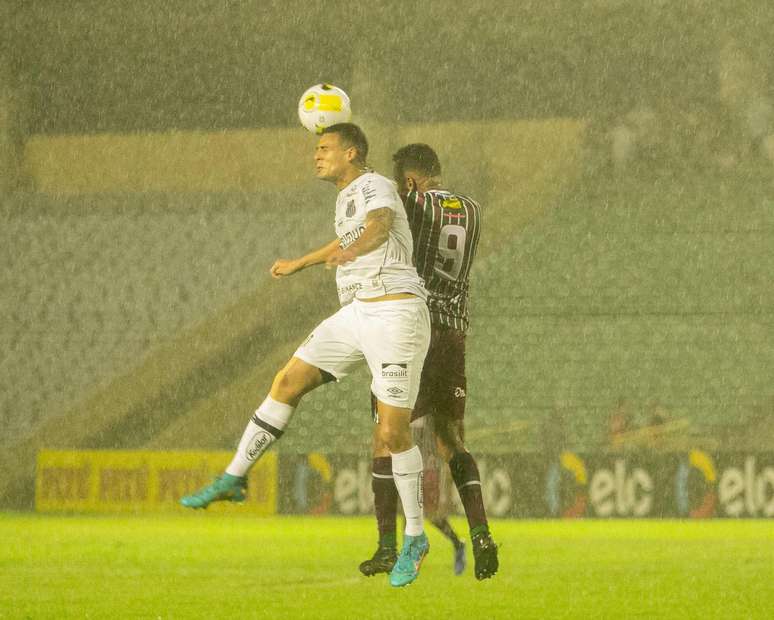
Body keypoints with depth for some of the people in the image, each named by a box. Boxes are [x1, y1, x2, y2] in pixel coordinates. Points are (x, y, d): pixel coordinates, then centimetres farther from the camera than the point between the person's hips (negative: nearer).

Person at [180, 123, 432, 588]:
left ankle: (416, 538, 9)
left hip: (396, 315, -9)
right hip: (357, 314, 9)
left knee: (393, 433, -7)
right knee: (287, 383, 5)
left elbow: (379, 227, -35)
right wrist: (299, 264, 55)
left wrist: (352, 251, -58)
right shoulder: (347, 197, 17)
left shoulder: (375, 187, -11)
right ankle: (233, 479, 17)